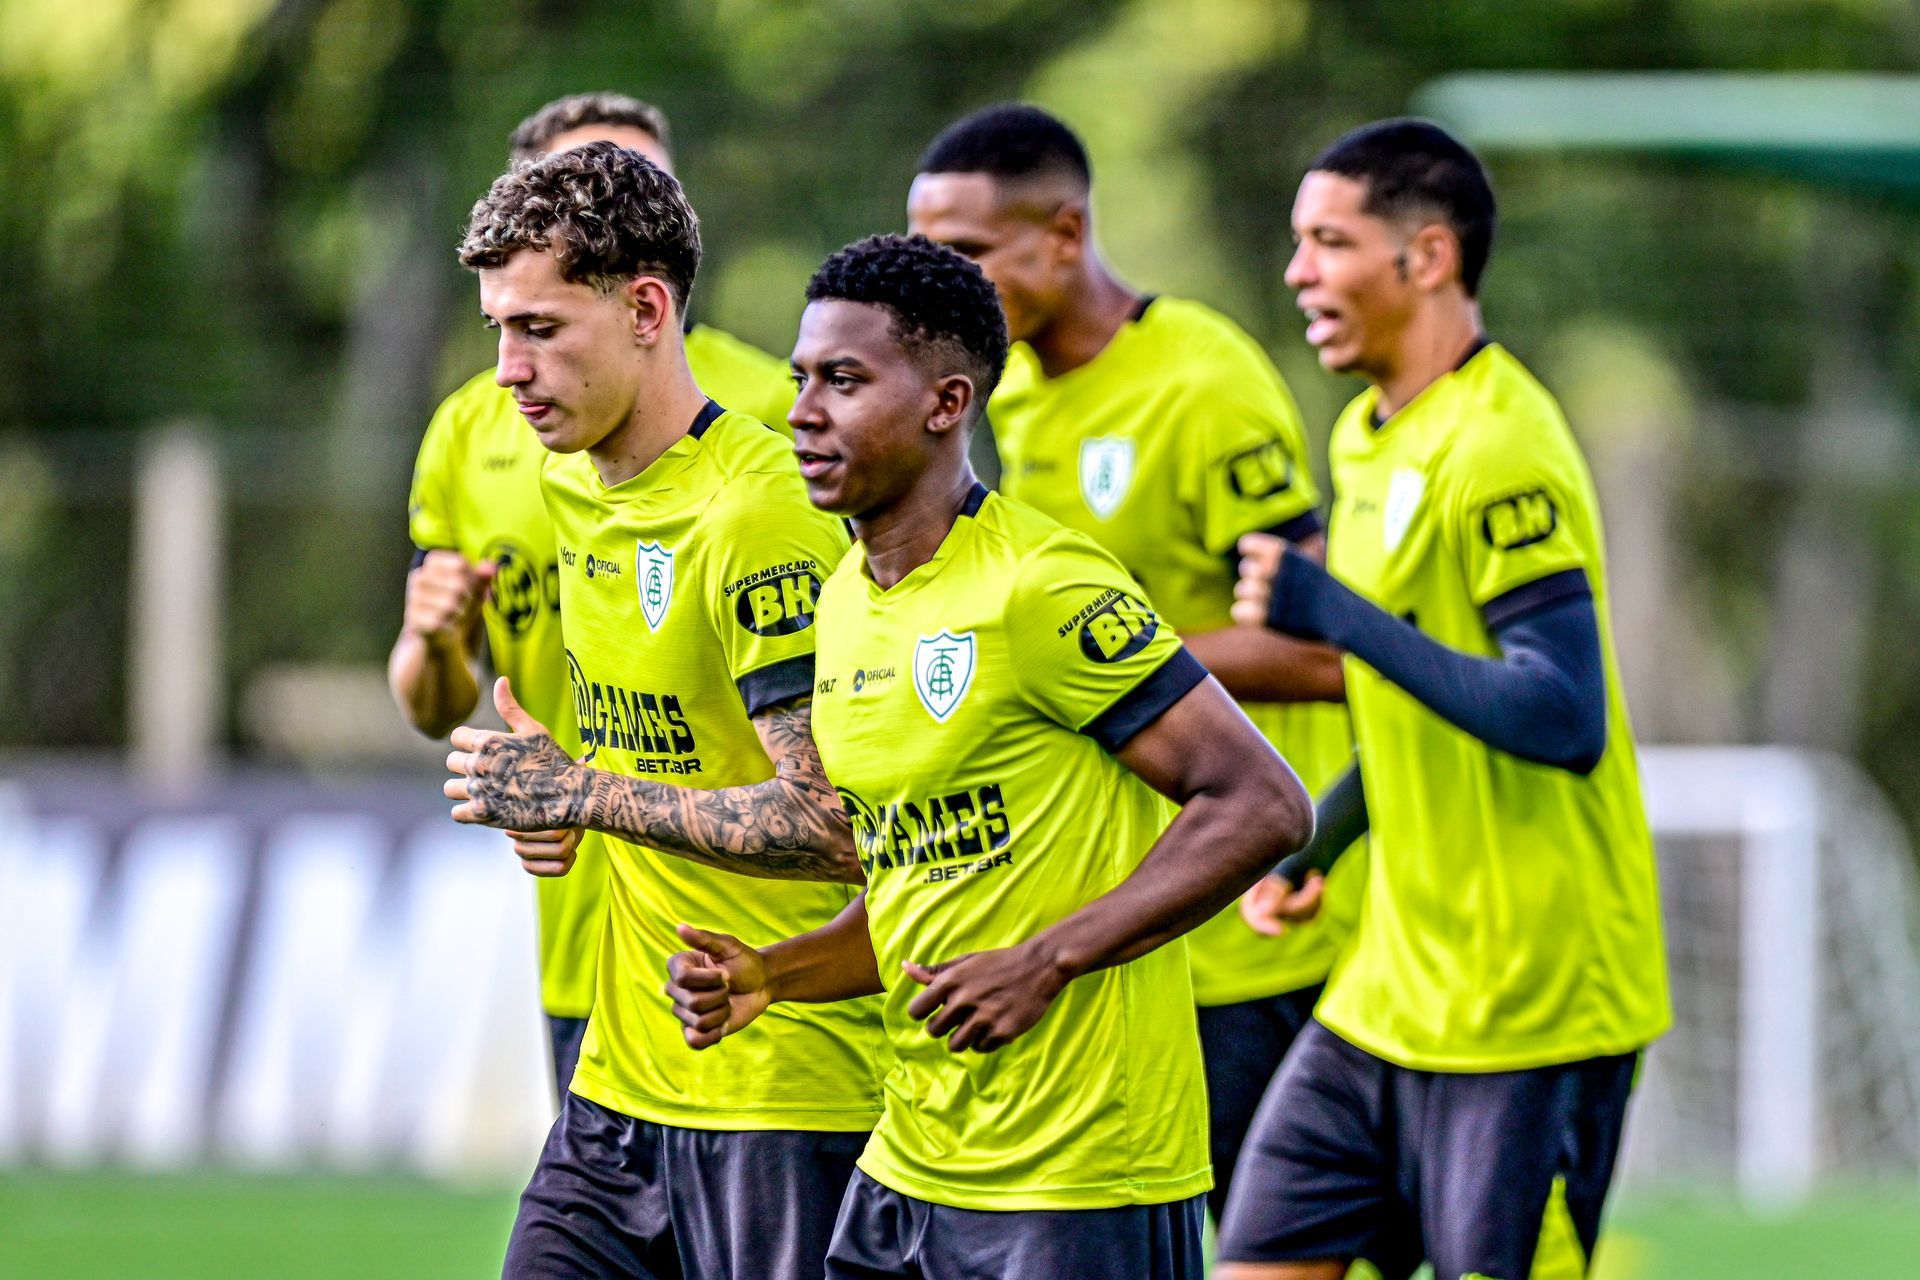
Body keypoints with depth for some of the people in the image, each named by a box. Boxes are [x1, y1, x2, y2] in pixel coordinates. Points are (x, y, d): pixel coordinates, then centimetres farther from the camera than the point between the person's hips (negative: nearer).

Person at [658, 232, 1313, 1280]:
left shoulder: (1041, 588, -14)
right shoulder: (844, 603, 12)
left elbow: (1262, 806, -15)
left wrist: (1047, 964, -19)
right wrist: (770, 977, 4)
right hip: (912, 1158, 8)